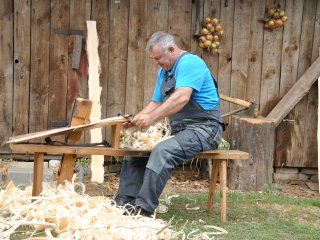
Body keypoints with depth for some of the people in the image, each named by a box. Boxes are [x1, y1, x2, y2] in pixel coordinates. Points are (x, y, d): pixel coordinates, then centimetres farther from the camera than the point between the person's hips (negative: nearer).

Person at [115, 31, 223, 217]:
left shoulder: (190, 63, -12)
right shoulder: (164, 71, 17)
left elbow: (182, 98, -27)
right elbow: (156, 103, 15)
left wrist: (152, 118, -29)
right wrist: (137, 119, -3)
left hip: (203, 128, -10)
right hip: (178, 130, 10)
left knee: (162, 151, -32)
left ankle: (143, 209, -30)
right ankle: (125, 200, 1)